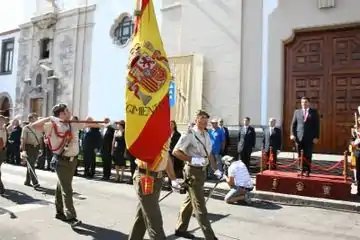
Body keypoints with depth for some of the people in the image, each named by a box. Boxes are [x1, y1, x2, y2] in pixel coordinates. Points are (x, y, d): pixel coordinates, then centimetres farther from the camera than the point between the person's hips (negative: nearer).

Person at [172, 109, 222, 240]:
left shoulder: (206, 135, 9)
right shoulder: (189, 134, -17)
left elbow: (209, 154, 17)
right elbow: (175, 151, -20)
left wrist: (216, 169, 11)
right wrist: (192, 160, -27)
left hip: (202, 170, 9)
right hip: (193, 171, -9)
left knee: (190, 200, 19)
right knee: (199, 205, -2)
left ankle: (181, 229, 34)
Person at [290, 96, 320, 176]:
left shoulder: (314, 112, 6)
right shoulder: (297, 111, 11)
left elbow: (317, 125, 2)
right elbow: (293, 124, 9)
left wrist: (316, 137, -5)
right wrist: (292, 134, -4)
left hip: (310, 138, -1)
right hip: (299, 137, 2)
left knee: (308, 155, 3)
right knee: (300, 155, 4)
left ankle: (307, 171, 13)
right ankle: (302, 170, 15)